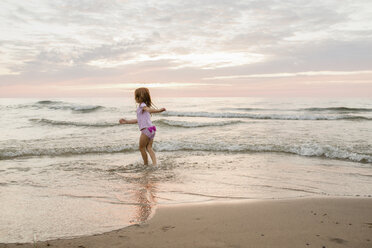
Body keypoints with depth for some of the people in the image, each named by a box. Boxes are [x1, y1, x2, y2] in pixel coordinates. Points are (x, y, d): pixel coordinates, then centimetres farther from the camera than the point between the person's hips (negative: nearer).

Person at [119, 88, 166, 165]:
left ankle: (146, 164, 12)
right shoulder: (144, 106, 24)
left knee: (142, 148, 6)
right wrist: (126, 121, 36)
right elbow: (139, 120, 31)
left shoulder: (142, 105, -4)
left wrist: (158, 110, -46)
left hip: (146, 129, -8)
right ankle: (155, 164, -9)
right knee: (149, 148, 4)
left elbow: (149, 110, -26)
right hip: (151, 129, 8)